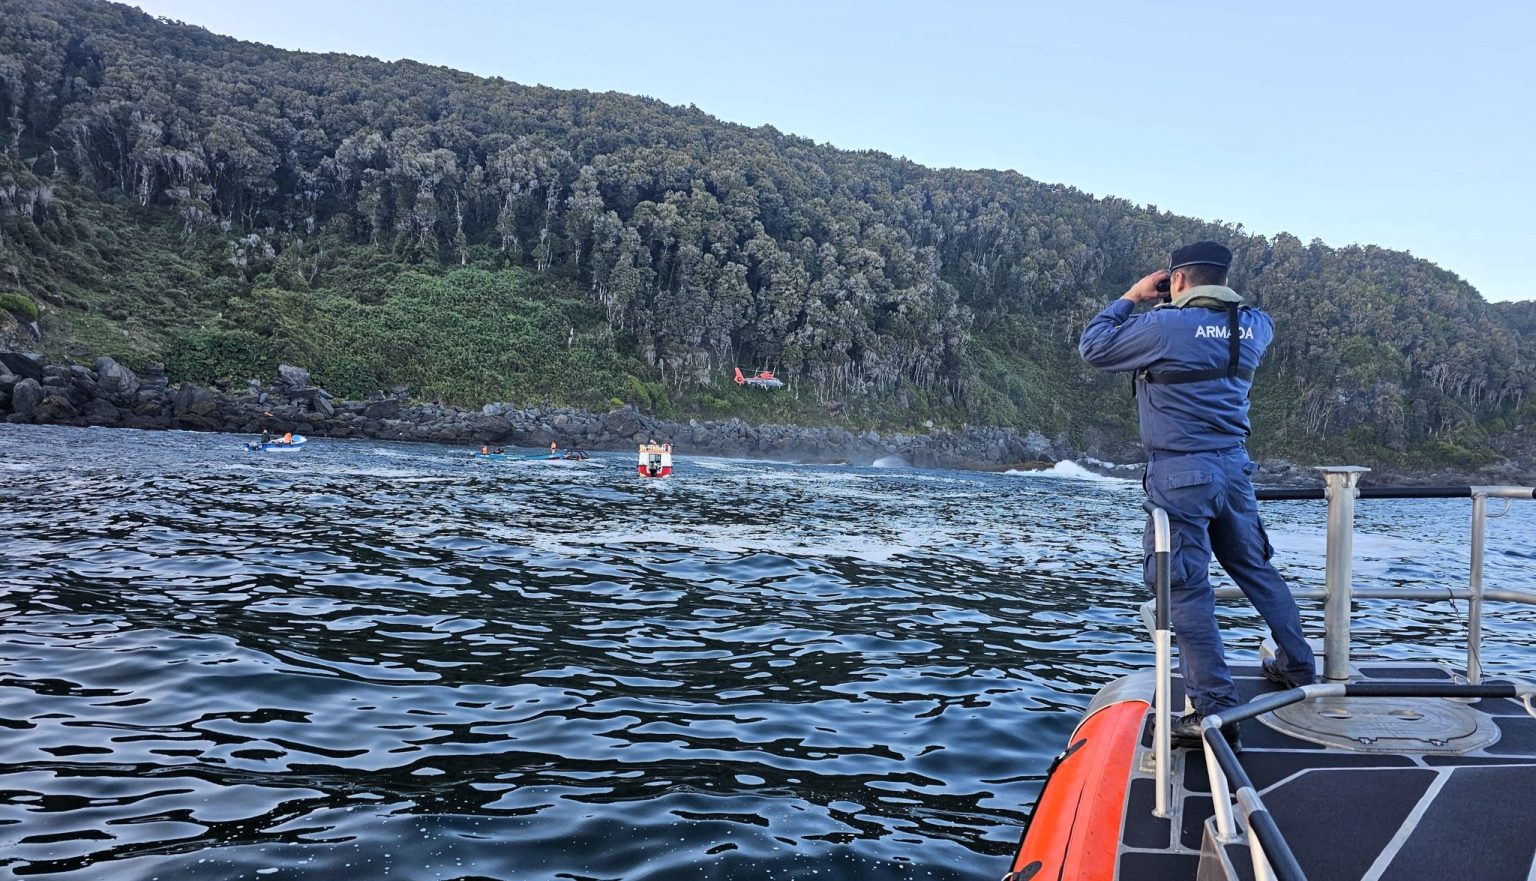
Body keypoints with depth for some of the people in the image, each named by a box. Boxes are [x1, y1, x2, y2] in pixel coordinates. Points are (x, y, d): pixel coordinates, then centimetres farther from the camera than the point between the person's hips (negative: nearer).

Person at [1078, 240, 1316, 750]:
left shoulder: (1164, 326, -14)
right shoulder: (1254, 326, 5)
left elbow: (1093, 346, -3)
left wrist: (1132, 297, 7)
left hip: (1180, 474, -7)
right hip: (1234, 466, 7)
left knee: (1186, 588, -4)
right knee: (1256, 568, 22)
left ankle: (1215, 709, -4)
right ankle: (1298, 668, 36)